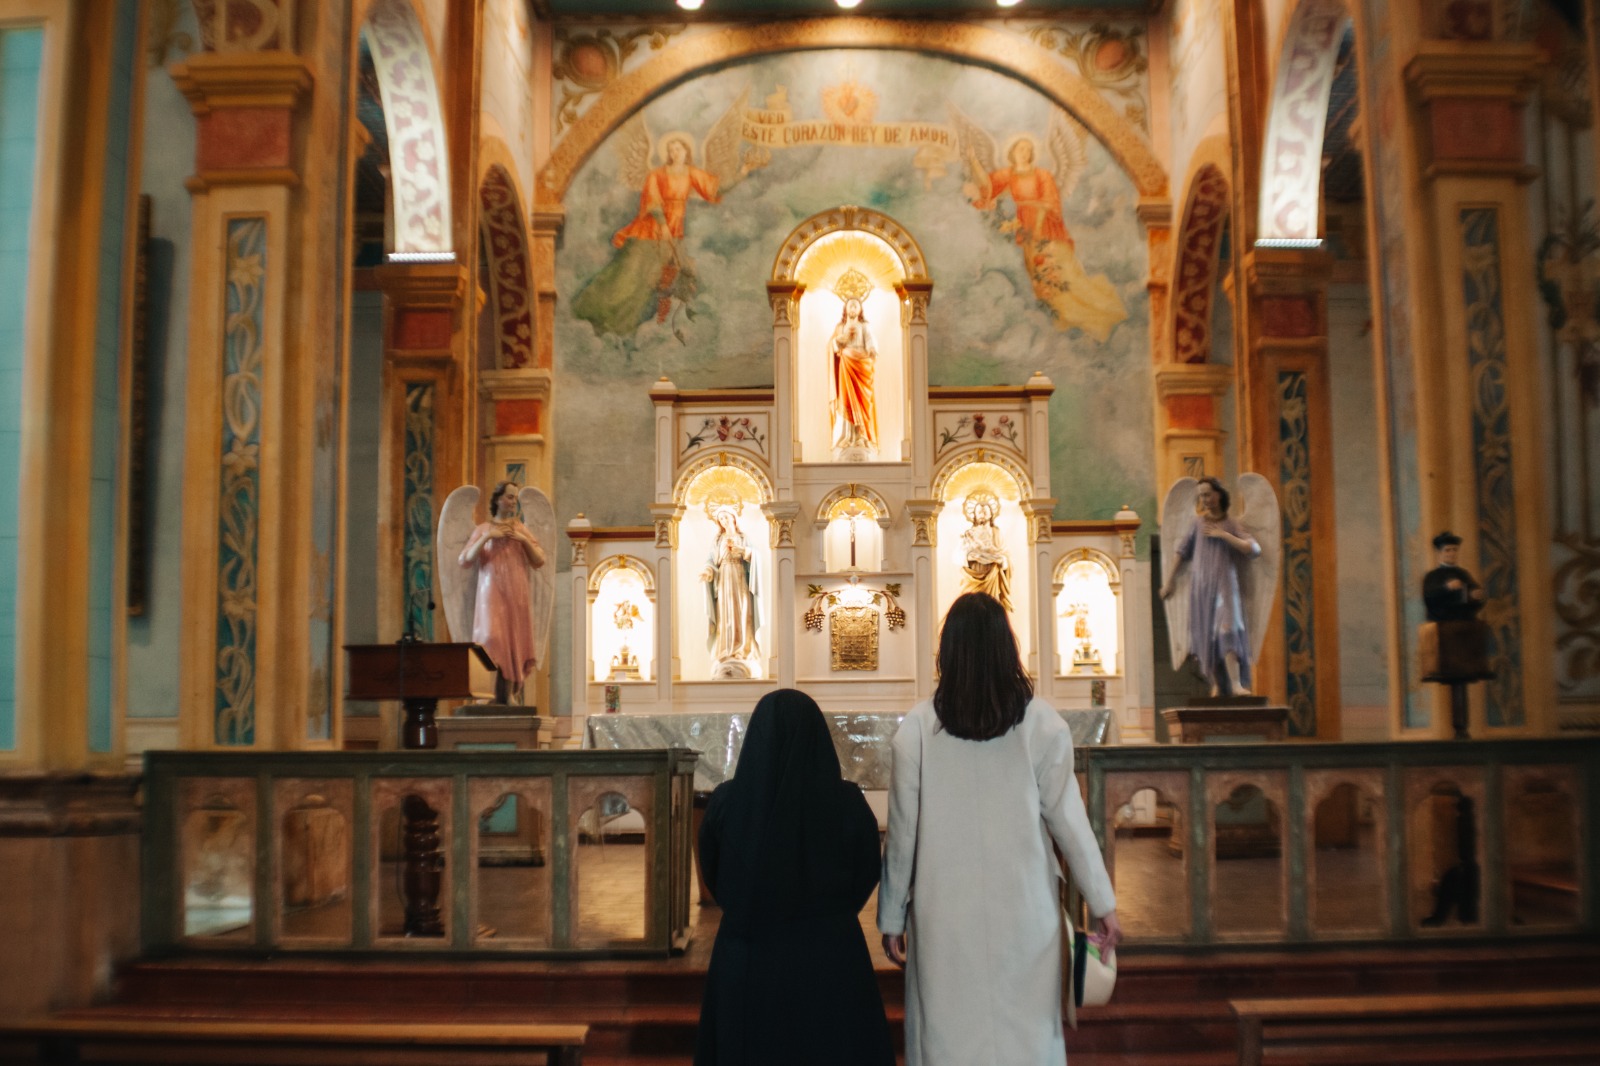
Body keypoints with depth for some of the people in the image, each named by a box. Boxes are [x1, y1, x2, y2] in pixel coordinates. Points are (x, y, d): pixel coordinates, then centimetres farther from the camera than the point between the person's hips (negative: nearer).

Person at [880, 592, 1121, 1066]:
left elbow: (903, 831, -3)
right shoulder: (1042, 723, -6)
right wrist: (1103, 902, 8)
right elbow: (1068, 819, -3)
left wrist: (892, 917, 7)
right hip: (1023, 906, 1)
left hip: (946, 909, 0)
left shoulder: (917, 727, -6)